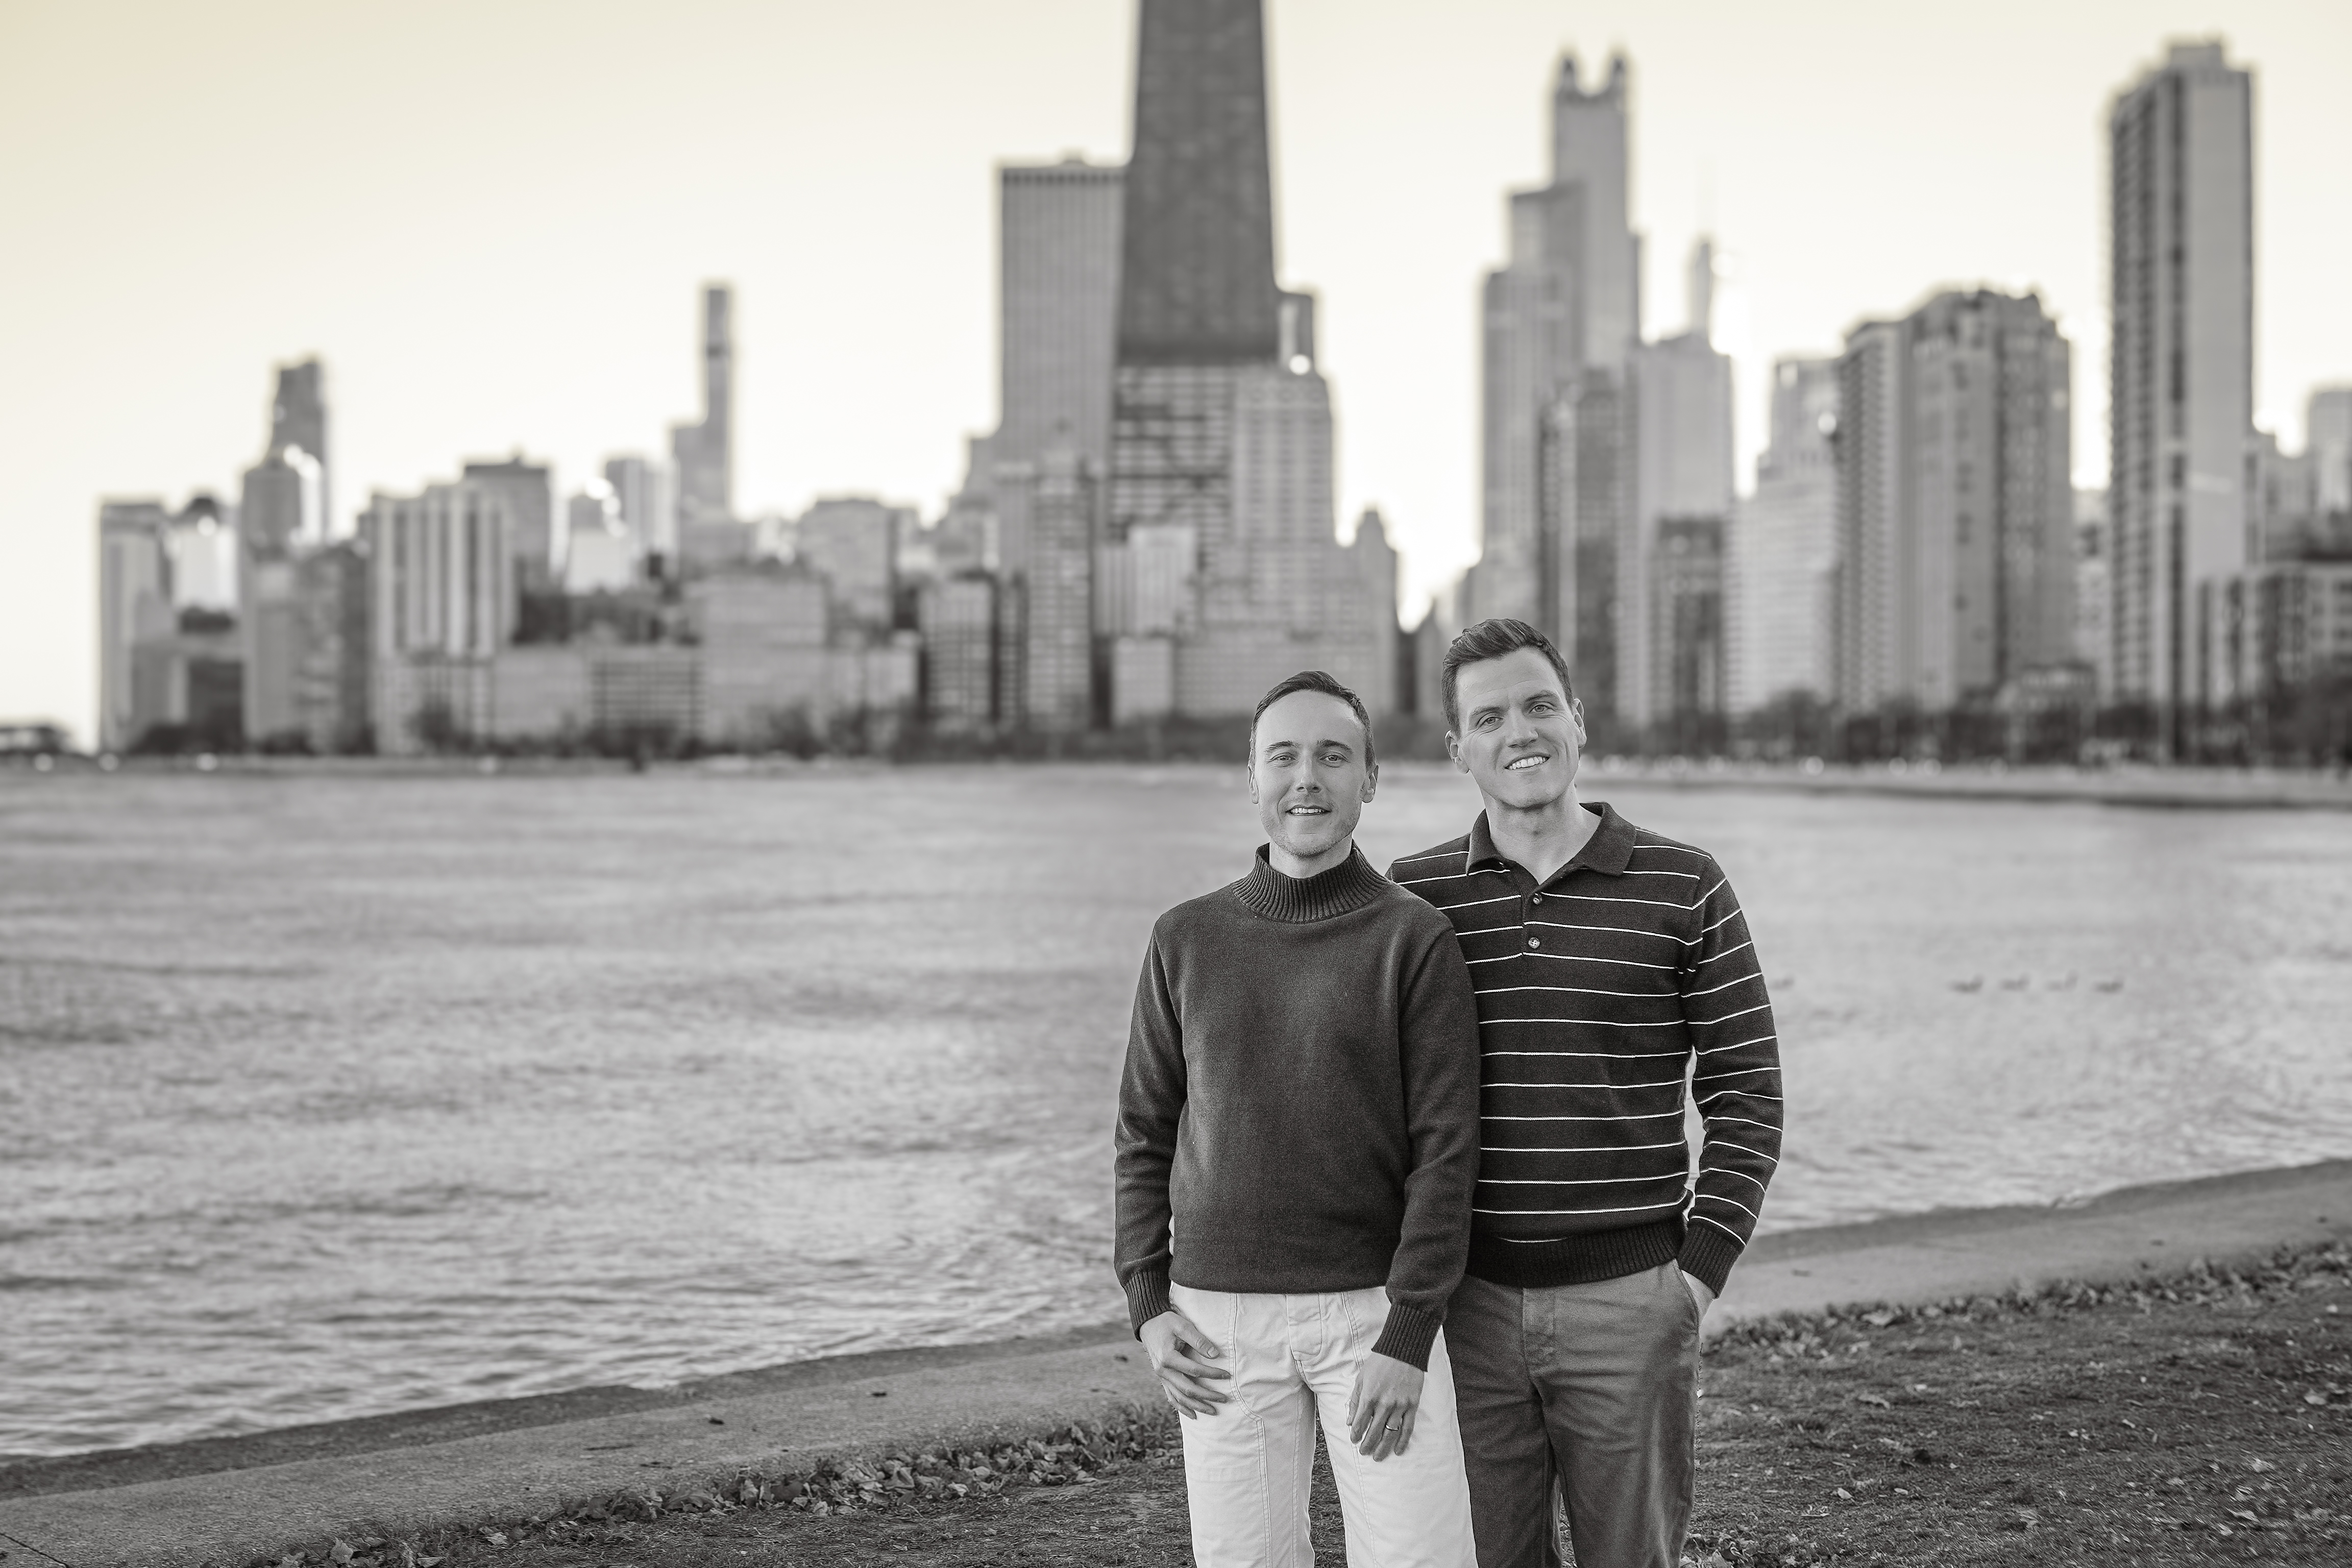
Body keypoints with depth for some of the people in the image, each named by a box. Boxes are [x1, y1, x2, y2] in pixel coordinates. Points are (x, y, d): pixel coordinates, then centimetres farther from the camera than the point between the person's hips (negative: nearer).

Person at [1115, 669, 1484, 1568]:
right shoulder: (1187, 940, 6)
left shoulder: (1415, 940, -3)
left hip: (1373, 1313, -2)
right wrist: (1147, 1306, 0)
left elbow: (1446, 1151, -7)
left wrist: (1407, 1338, -13)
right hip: (1221, 1321, 2)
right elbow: (1145, 1133, 10)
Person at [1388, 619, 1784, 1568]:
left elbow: (1745, 1093, 1)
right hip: (1466, 1302, 1)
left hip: (1628, 1300, -1)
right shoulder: (1411, 897, 3)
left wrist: (1701, 1270, -7)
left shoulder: (1685, 890, -2)